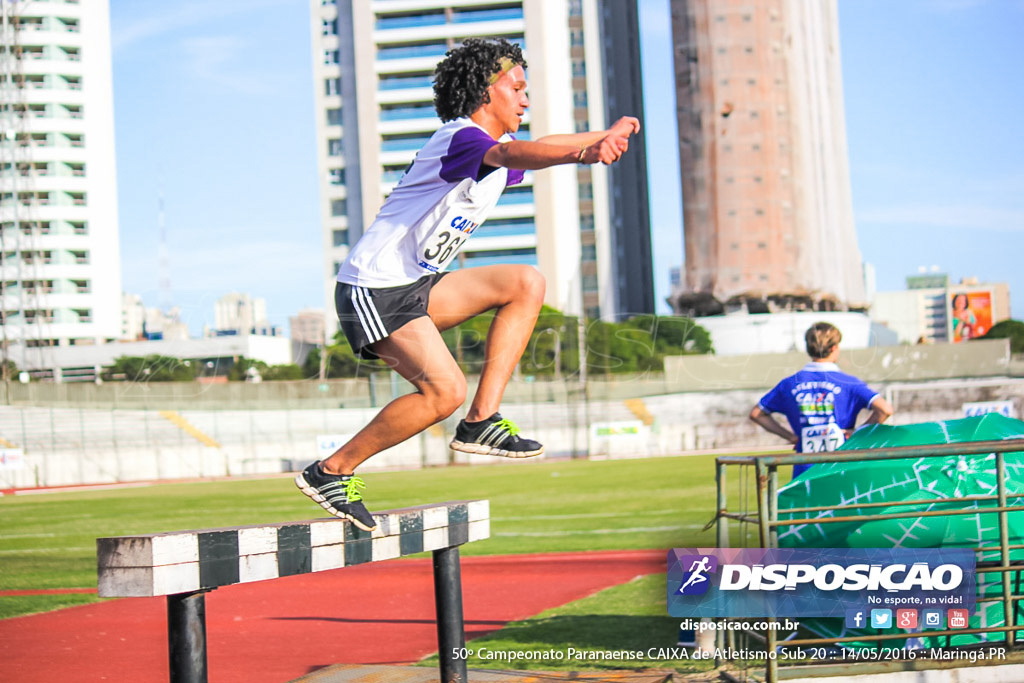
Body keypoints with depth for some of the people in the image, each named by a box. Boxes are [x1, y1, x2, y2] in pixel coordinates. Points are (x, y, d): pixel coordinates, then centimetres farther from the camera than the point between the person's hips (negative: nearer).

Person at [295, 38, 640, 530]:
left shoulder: (499, 154, 13)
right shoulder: (461, 137, -18)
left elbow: (538, 150, 34)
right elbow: (508, 154, -39)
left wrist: (605, 135, 28)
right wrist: (584, 153, -56)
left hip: (416, 286, 10)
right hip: (374, 290, -10)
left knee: (526, 284, 1)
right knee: (445, 391, -23)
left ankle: (481, 421, -4)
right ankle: (331, 471, -10)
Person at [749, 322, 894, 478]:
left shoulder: (790, 384, 6)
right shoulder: (848, 382, -4)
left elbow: (756, 413, 14)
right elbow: (885, 409, -15)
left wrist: (790, 436, 11)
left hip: (805, 471, 3)